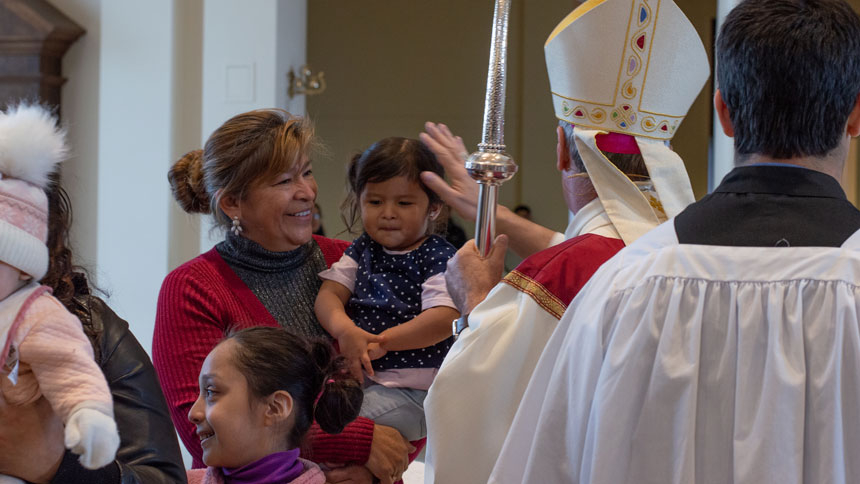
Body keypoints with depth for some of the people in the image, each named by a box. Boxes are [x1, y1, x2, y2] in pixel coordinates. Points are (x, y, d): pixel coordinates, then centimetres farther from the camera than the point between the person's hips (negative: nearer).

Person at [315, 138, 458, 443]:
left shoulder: (439, 257, -5)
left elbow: (443, 320, -17)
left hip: (412, 388, -6)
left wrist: (382, 342, -21)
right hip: (358, 378, 6)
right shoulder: (361, 251, 14)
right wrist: (344, 330, -19)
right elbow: (328, 294, 4)